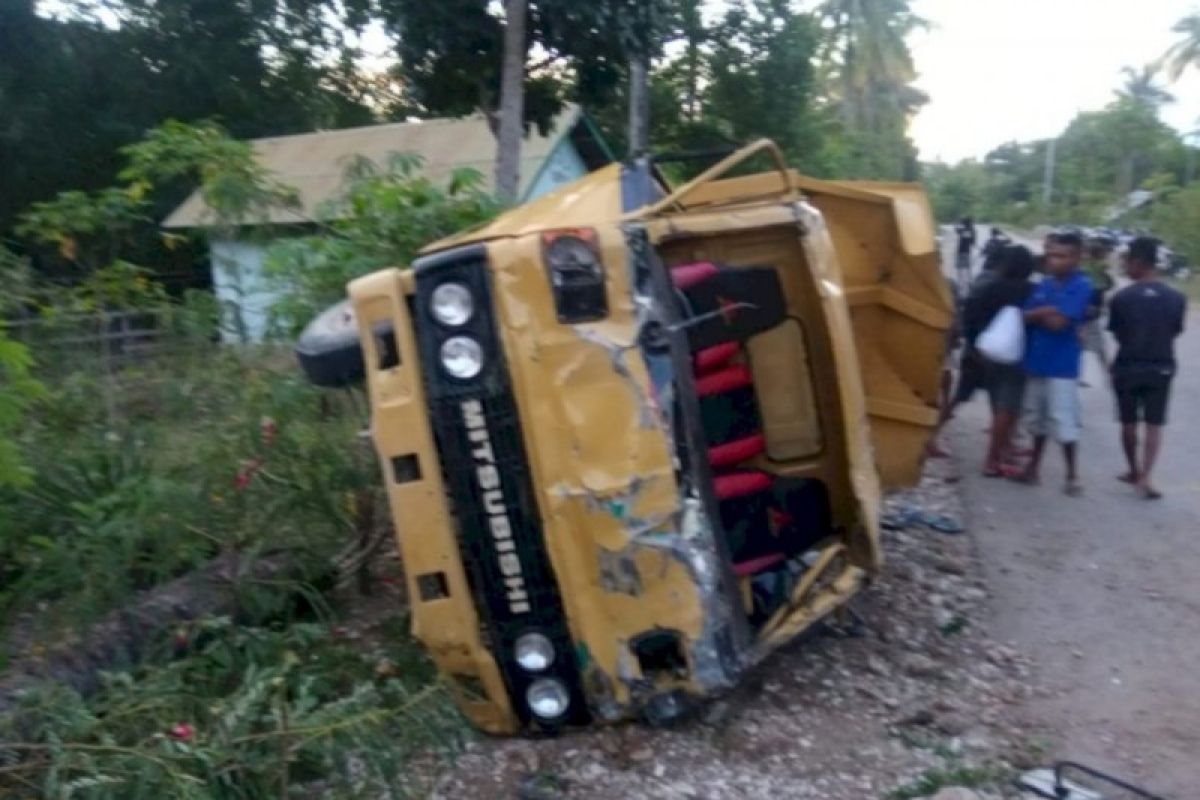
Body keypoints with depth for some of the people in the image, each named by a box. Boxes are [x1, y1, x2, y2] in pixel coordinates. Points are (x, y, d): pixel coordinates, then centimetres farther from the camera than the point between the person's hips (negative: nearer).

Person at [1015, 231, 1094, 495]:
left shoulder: (1082, 286, -10)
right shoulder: (1043, 284, 8)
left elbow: (1059, 322, -18)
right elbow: (1025, 316, 3)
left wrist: (1038, 314, -5)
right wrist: (1049, 312, -12)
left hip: (1062, 366, -6)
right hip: (1035, 361, 6)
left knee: (1063, 422, -4)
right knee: (1037, 419, 16)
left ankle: (1072, 475, 10)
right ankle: (1033, 467, 27)